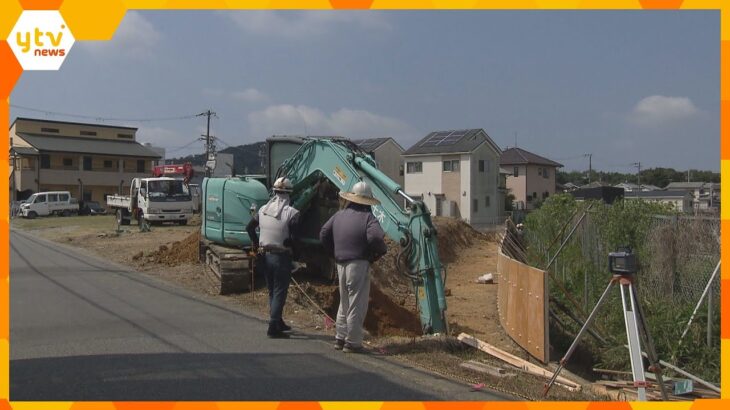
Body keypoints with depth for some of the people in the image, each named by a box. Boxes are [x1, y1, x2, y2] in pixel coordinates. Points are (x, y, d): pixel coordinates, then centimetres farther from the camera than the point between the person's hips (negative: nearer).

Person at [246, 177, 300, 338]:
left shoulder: (263, 210, 4)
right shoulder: (292, 213, -15)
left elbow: (249, 227, 10)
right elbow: (293, 238, -22)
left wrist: (257, 244, 18)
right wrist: (289, 246, -2)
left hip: (265, 255, 6)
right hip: (282, 257, -6)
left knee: (272, 291, 18)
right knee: (279, 292, 1)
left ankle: (278, 323, 32)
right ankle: (273, 327, -1)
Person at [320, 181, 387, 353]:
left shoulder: (339, 215, 9)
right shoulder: (367, 217, -10)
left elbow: (324, 234, 11)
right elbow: (375, 237, -26)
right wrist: (381, 250, -8)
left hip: (341, 264, 7)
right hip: (358, 264, -7)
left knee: (344, 303, 20)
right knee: (357, 305, 1)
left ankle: (340, 338, 27)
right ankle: (352, 343, 5)